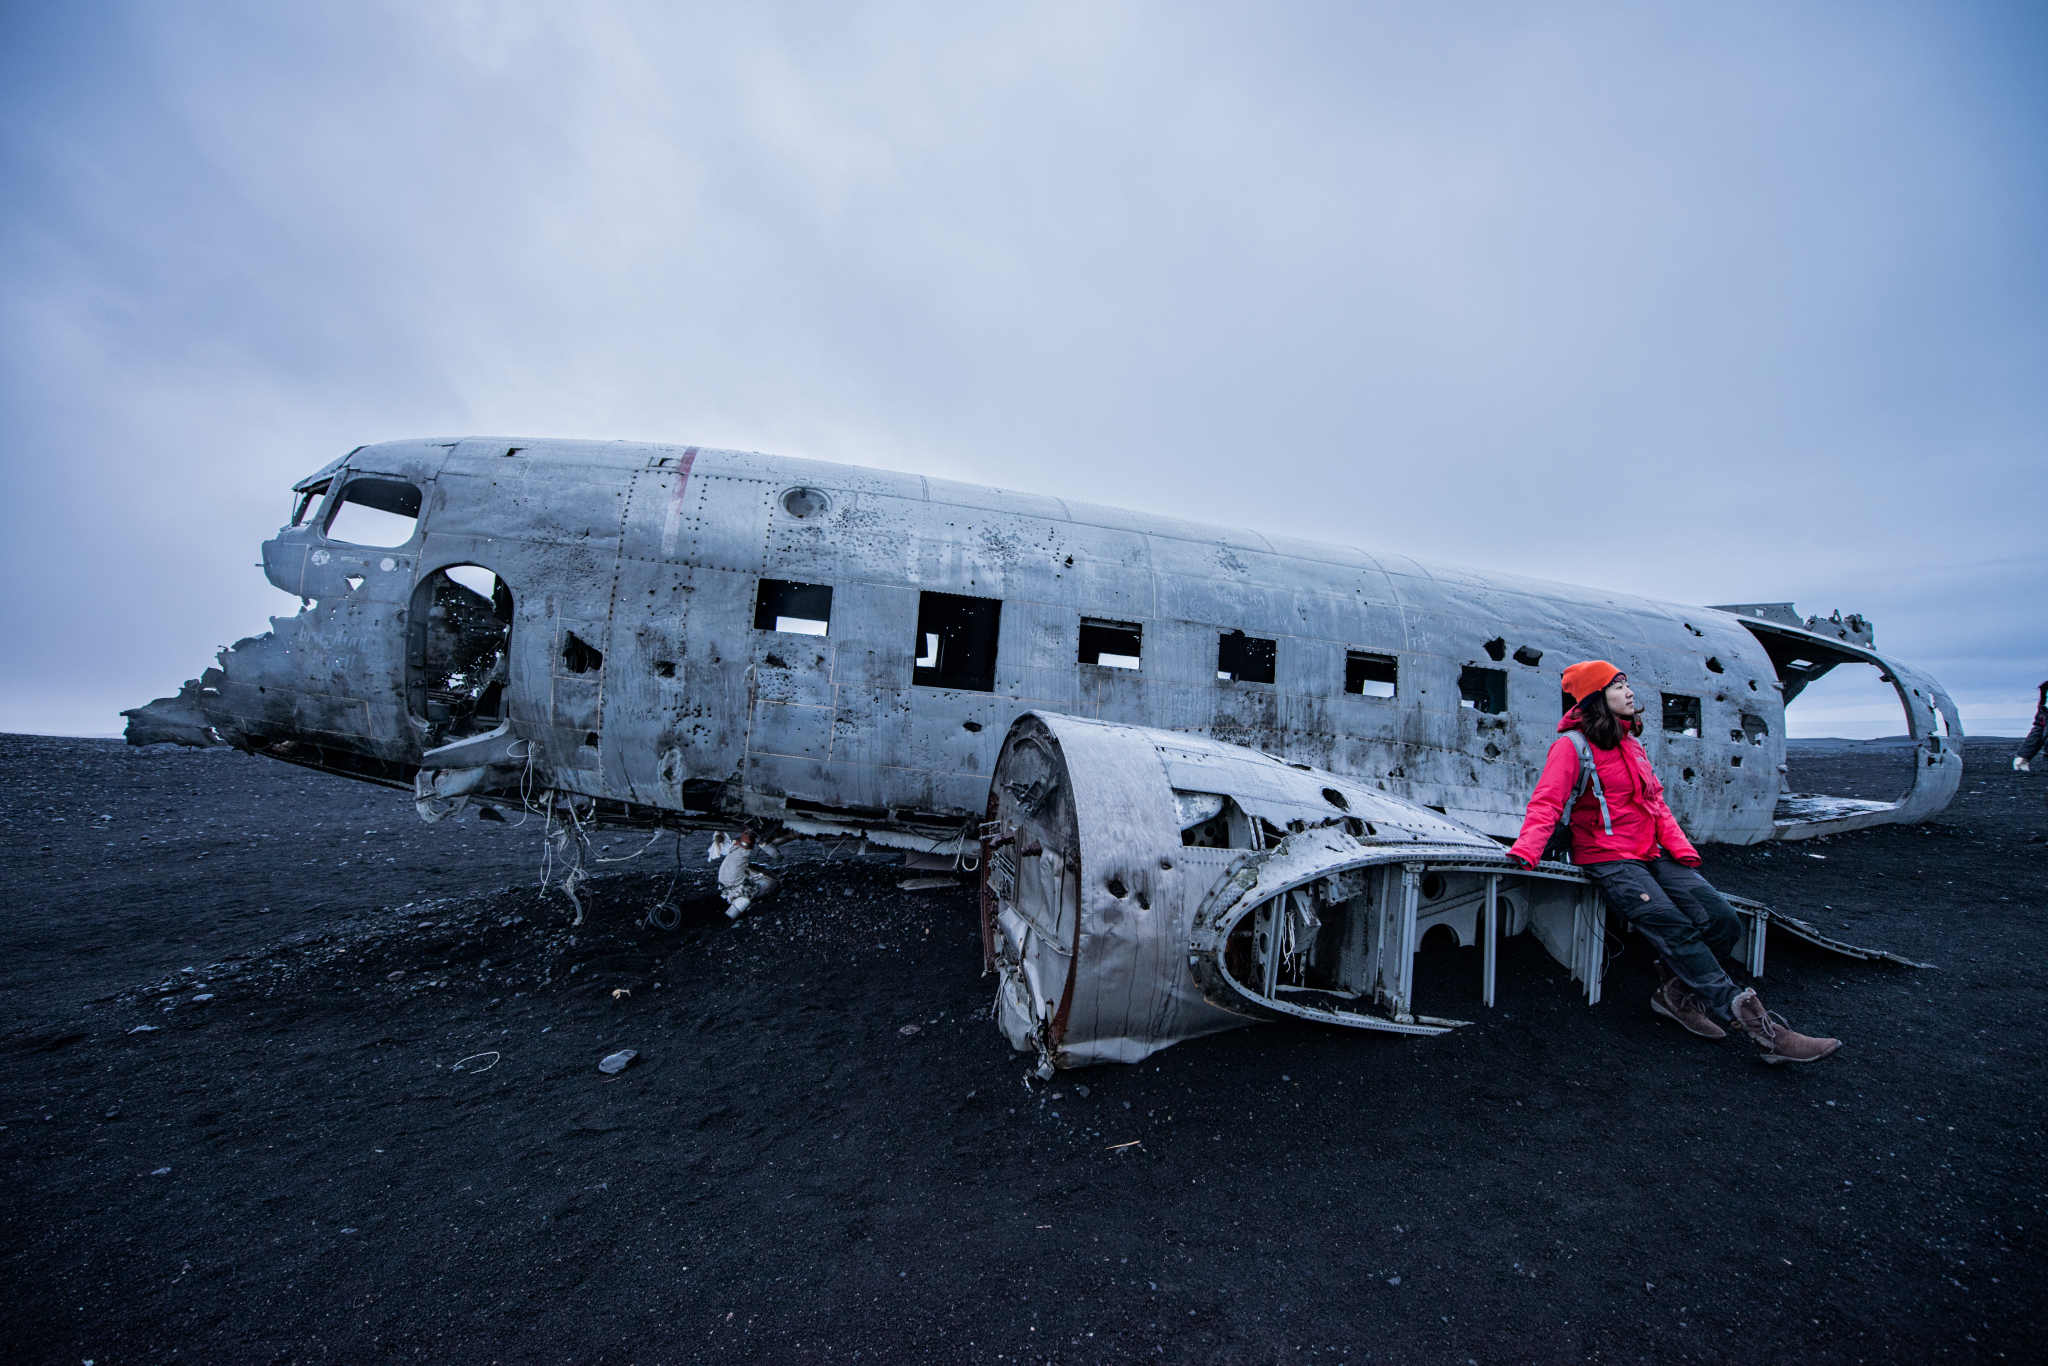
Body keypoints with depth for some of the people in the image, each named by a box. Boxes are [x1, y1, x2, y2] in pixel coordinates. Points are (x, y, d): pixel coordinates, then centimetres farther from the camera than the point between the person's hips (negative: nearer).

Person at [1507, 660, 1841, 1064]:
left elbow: (1655, 801, 20)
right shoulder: (1573, 745, -8)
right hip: (1607, 859, -7)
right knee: (1675, 929, -22)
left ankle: (1676, 992, 12)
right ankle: (1757, 1027, -19)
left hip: (1652, 853, 8)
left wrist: (1680, 846, 3)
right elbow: (1547, 803, -16)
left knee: (1722, 919, -9)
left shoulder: (1631, 743, 18)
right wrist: (1526, 849, -32)